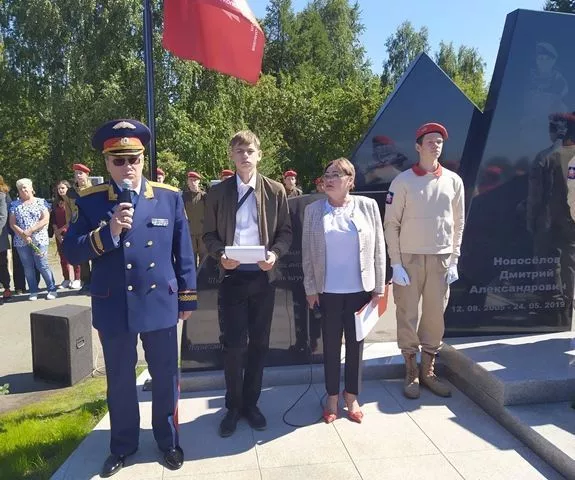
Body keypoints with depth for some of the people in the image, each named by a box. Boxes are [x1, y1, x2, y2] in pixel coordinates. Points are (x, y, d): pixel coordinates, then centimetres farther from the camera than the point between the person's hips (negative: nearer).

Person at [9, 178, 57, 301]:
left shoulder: (41, 202, 3)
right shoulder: (14, 205, 9)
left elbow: (45, 219, -7)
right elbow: (12, 223, 3)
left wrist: (30, 231, -14)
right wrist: (23, 235, -12)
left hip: (39, 240, -3)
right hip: (21, 241, 3)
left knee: (42, 266, -5)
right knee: (28, 267, 6)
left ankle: (52, 290, 6)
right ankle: (33, 292, 15)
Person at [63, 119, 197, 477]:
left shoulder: (170, 197, -2)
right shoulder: (90, 201, -2)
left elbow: (184, 252, 2)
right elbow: (71, 252, -6)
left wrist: (187, 298, 3)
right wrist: (108, 232, -22)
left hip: (160, 303, 0)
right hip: (113, 308, 1)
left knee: (166, 377, 13)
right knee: (120, 381, 16)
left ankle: (169, 441, 36)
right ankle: (123, 445, 38)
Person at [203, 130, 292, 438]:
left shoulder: (275, 191, 4)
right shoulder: (218, 192, 3)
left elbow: (285, 231, 5)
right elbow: (209, 234, 5)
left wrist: (275, 253, -13)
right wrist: (220, 254, -14)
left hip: (263, 277, 1)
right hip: (232, 277, -1)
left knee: (259, 343, 10)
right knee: (233, 344, 0)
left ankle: (250, 403, 28)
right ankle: (233, 407, 20)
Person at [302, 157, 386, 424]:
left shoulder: (368, 206, -1)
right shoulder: (313, 210, 0)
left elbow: (378, 248, 1)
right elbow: (307, 252, 2)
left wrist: (378, 287, 0)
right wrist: (310, 288, -1)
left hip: (360, 289, 0)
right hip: (328, 290, 0)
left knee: (355, 343, 11)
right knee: (331, 344, 10)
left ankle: (352, 396, 28)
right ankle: (332, 397, 26)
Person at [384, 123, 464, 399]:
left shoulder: (453, 181, 5)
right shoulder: (403, 181, -4)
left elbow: (458, 223, 9)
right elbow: (391, 224, -4)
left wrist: (454, 260, 4)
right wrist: (395, 263, -9)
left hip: (441, 259, 3)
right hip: (409, 258, -2)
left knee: (436, 316, 7)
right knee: (407, 315, 3)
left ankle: (428, 371, 23)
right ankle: (411, 373, 17)